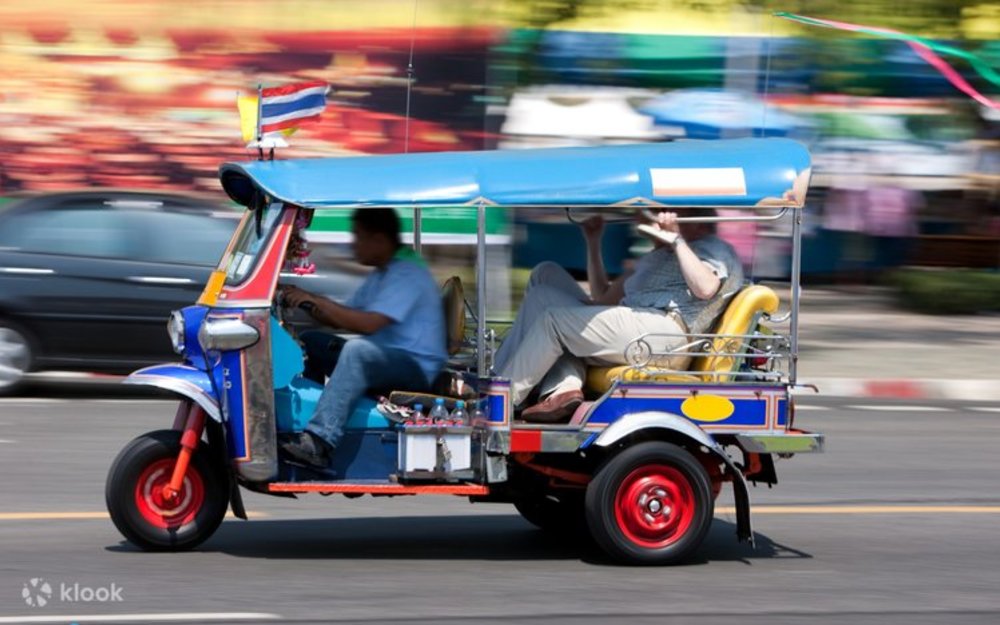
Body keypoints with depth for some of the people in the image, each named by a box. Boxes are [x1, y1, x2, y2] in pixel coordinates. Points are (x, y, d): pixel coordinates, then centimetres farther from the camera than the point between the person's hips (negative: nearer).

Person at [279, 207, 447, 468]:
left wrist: (316, 301, -21)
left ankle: (320, 440, -48)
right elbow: (346, 318, 17)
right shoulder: (381, 275, 18)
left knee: (357, 349, -37)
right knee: (311, 342, 6)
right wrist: (306, 304, 2)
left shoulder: (408, 273, -14)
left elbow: (369, 324, -25)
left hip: (416, 366, -10)